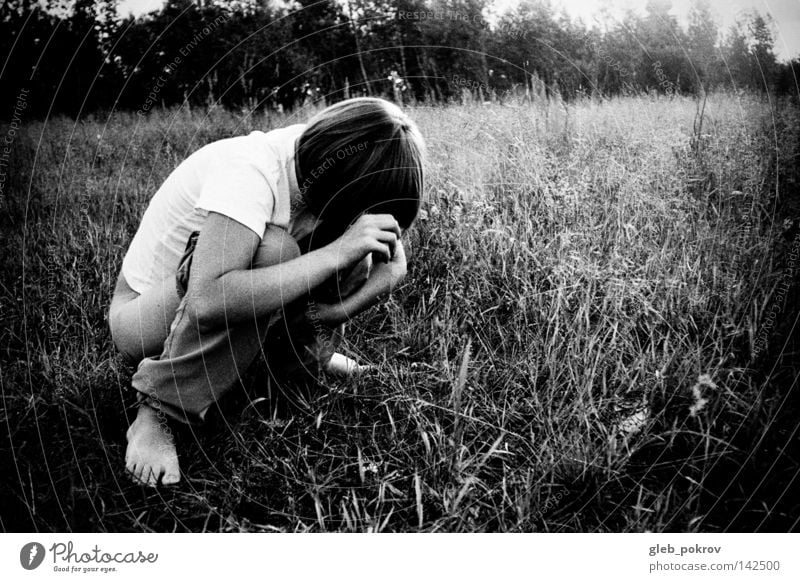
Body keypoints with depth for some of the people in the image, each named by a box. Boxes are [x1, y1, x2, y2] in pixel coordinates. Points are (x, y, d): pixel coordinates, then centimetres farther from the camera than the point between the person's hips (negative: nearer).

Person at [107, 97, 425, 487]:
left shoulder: (319, 158, -12)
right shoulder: (248, 173, -33)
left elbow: (395, 263, -9)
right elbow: (207, 302, -45)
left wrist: (319, 316, -25)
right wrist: (334, 255, -42)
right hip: (141, 316, -5)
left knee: (353, 250, -16)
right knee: (269, 250, -36)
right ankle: (155, 415, -23)